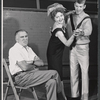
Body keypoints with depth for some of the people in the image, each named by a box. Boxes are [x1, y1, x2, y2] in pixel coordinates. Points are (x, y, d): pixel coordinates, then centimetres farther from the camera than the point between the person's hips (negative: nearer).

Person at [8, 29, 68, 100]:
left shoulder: (28, 49, 19)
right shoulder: (14, 50, -7)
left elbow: (41, 63, 12)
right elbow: (24, 67, -18)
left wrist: (32, 62, -7)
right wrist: (34, 65, 0)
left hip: (32, 73, 8)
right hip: (22, 77, -8)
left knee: (52, 82, -21)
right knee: (54, 73, -16)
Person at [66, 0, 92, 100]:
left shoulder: (86, 18, -7)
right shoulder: (70, 17, 8)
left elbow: (88, 30, -25)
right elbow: (67, 29, 13)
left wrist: (82, 32, -45)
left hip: (83, 47, -4)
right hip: (72, 47, 5)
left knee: (84, 71, -2)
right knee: (73, 71, 8)